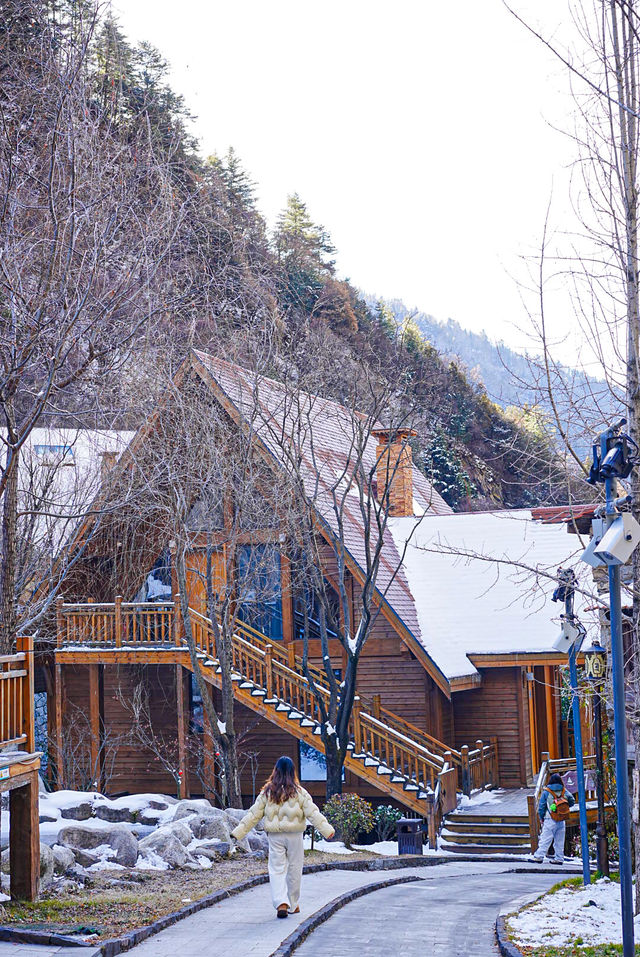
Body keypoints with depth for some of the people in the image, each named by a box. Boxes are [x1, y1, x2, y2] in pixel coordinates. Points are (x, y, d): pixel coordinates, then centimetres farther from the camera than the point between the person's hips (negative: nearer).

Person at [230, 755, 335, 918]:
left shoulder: (267, 793, 1)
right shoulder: (299, 793, -4)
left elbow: (254, 814, 3)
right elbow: (313, 813, -8)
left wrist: (239, 831, 9)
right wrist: (327, 830, -7)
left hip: (274, 836, 1)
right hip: (294, 836, -1)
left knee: (276, 869, 3)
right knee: (294, 869, 11)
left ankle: (281, 903, -16)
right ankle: (292, 905, 20)